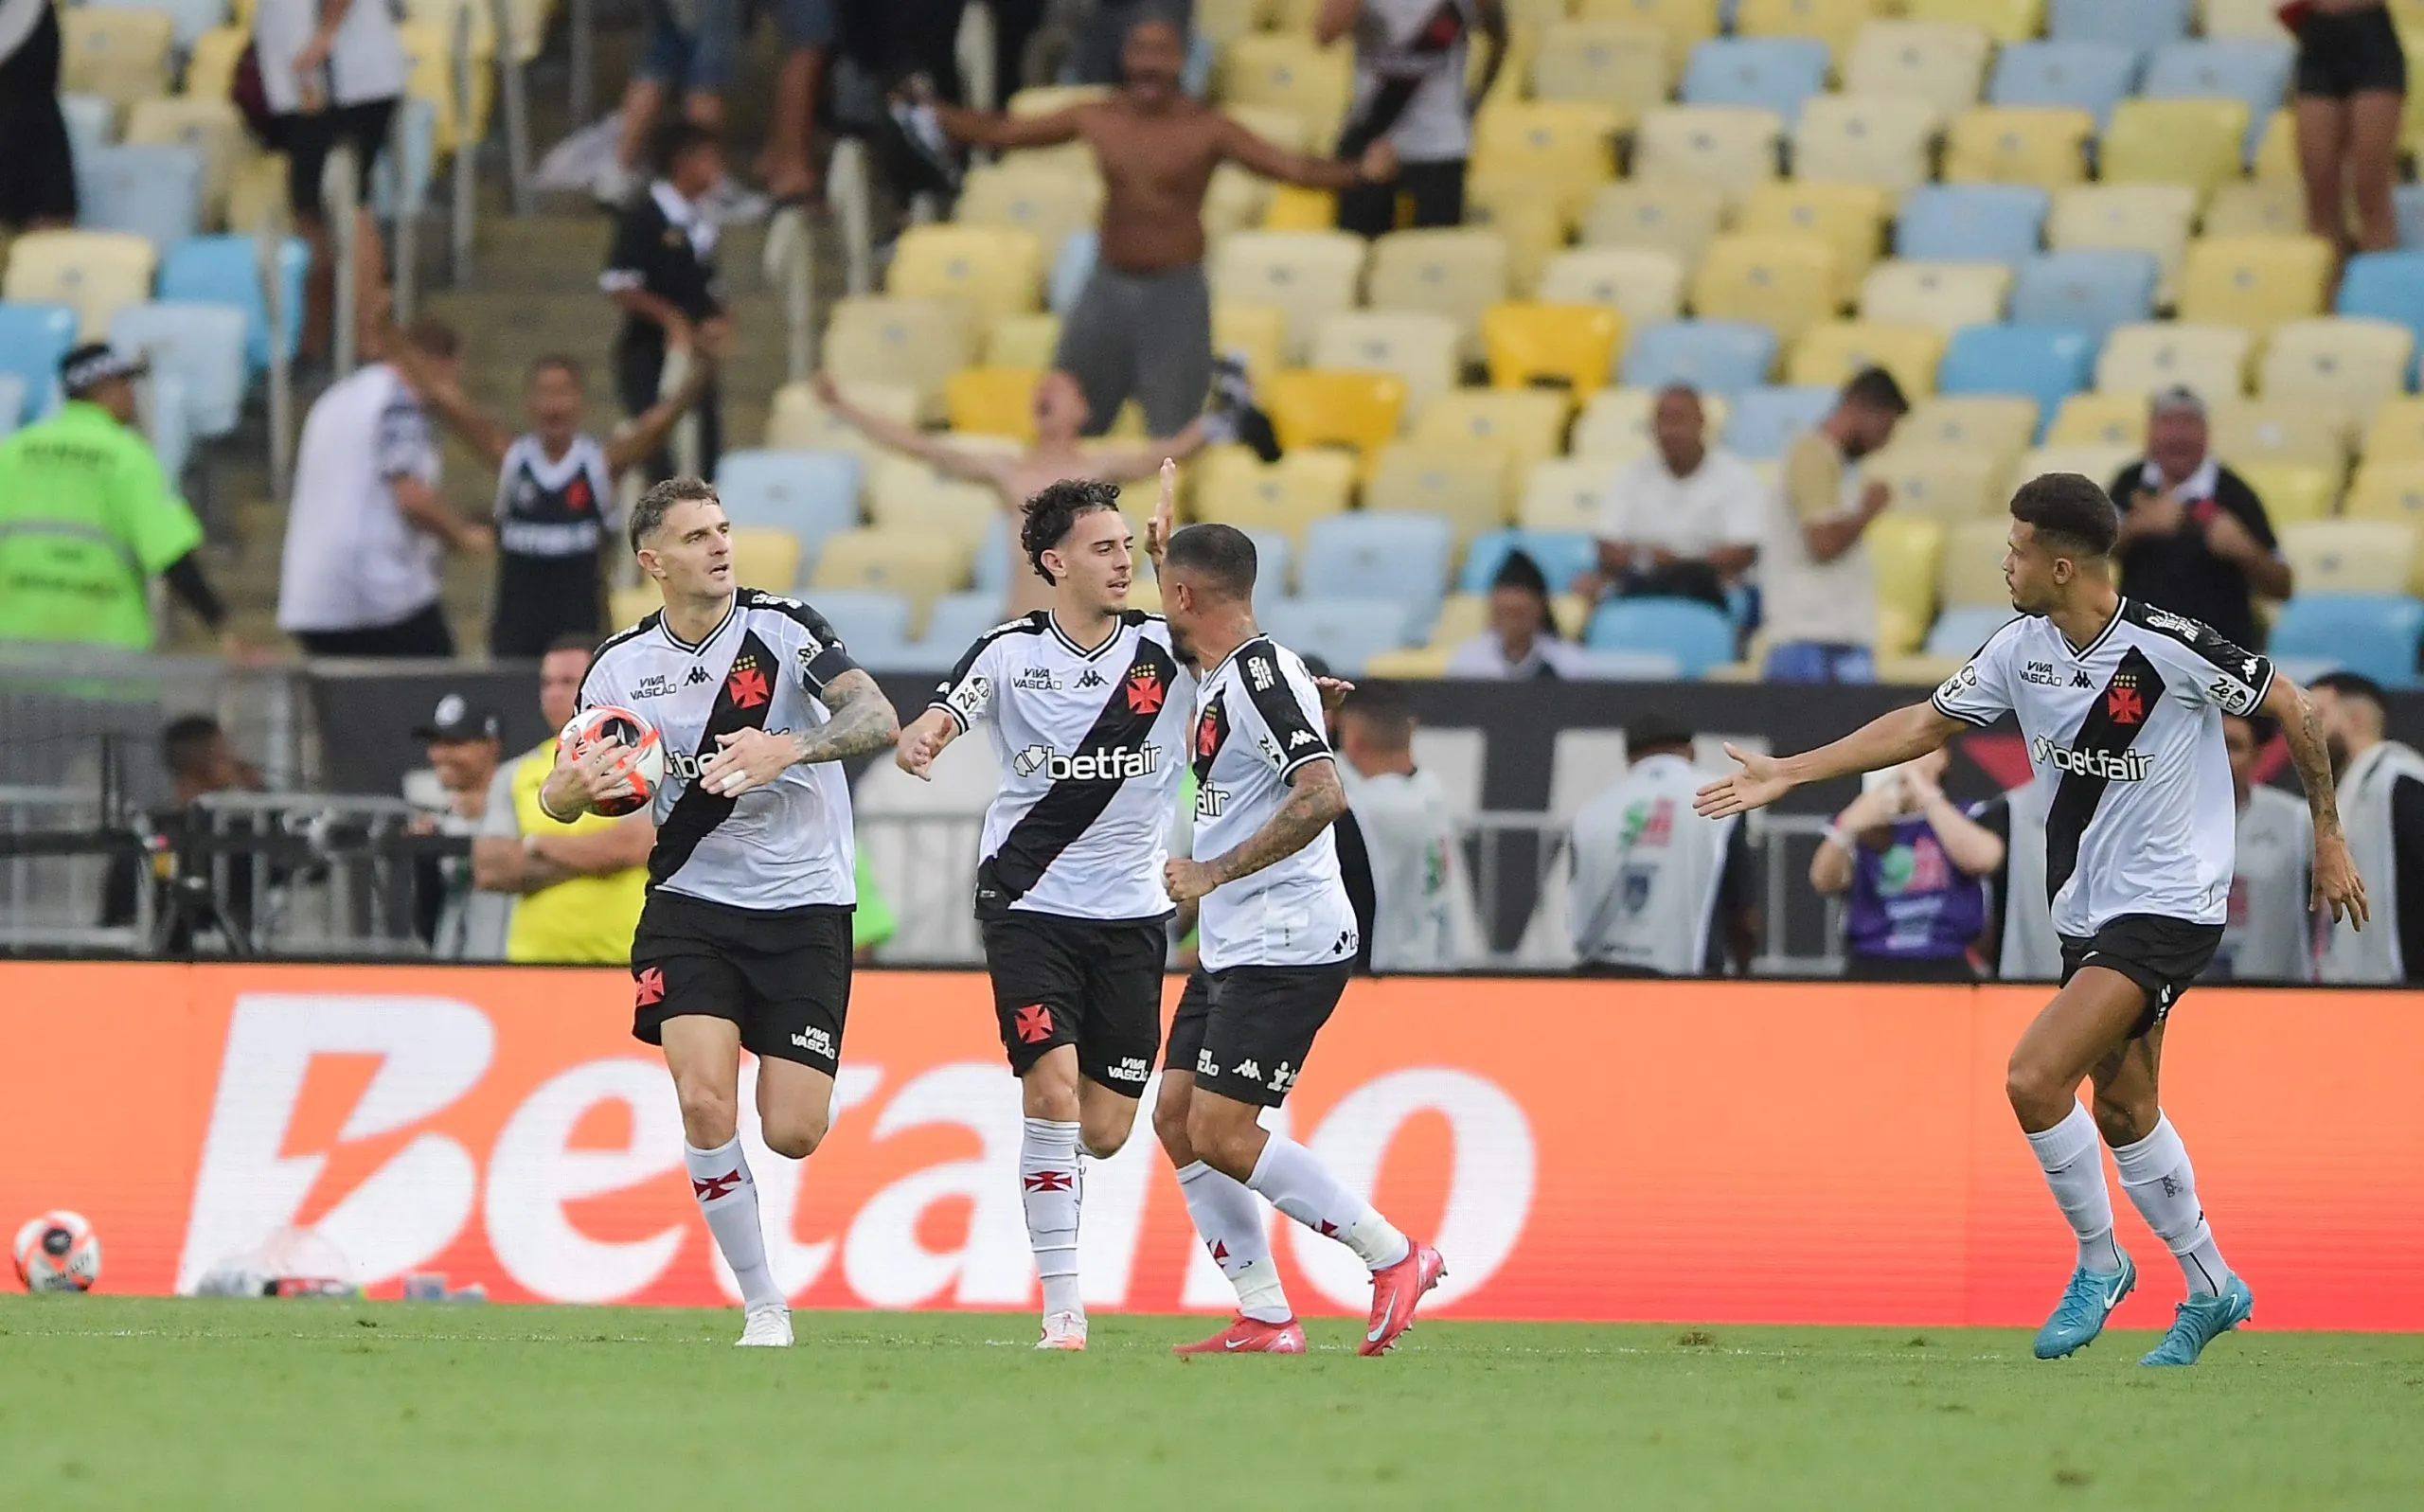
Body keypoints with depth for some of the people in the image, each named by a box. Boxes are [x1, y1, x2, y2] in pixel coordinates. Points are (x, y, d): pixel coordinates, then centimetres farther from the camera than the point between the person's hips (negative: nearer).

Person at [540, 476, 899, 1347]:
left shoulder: (782, 628, -7)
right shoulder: (619, 668, 2)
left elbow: (878, 719, -19)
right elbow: (562, 798, 10)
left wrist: (791, 747, -37)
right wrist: (569, 791, -15)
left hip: (805, 910, -1)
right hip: (691, 907, 1)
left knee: (793, 1134, -7)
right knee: (706, 1105, -18)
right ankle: (764, 1307, -5)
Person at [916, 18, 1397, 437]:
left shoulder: (1206, 129, -10)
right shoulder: (1097, 119, 1)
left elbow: (1292, 167, -18)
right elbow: (1001, 131, 10)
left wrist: (1360, 173, -34)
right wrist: (929, 113, 5)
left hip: (1175, 295, -4)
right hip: (1107, 288, 4)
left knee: (1174, 440, -2)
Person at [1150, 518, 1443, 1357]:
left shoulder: (1260, 673, -16)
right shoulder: (1219, 676, 14)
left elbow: (1322, 794, -27)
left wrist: (1215, 874, -24)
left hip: (1286, 943, -10)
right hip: (1233, 945, 10)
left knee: (1221, 1132, -13)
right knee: (1176, 1117, 5)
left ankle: (1394, 1256, -4)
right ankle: (1265, 1318, 7)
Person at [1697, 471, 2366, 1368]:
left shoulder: (2169, 647, -20)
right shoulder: (2021, 651, -1)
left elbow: (2292, 709, -8)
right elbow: (1924, 725, 12)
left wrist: (2328, 840, -1)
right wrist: (1791, 772, 11)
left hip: (2168, 908, -8)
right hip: (2088, 914, 8)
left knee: (2035, 1077, -19)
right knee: (2121, 1107, 15)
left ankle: (2098, 1262, 1)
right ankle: (2211, 1289, 31)